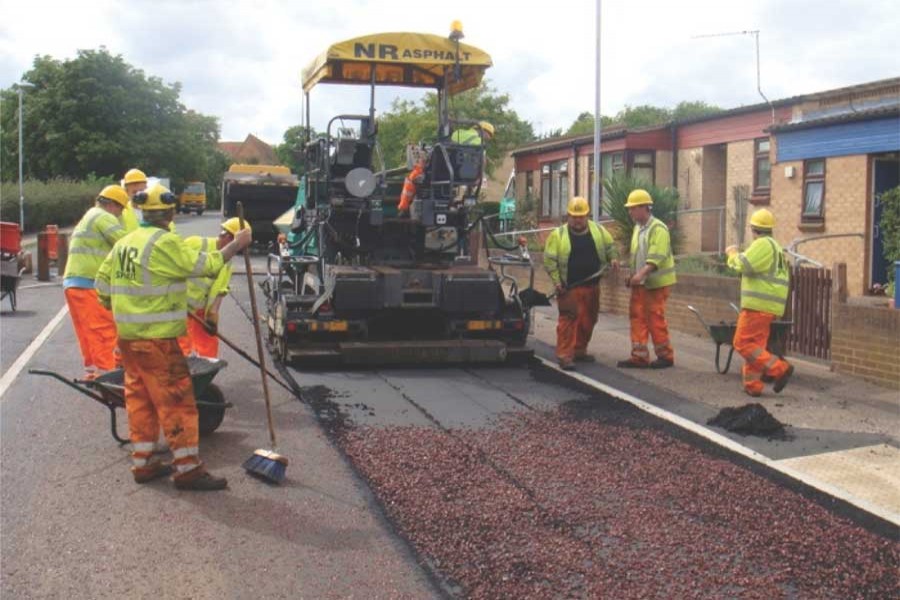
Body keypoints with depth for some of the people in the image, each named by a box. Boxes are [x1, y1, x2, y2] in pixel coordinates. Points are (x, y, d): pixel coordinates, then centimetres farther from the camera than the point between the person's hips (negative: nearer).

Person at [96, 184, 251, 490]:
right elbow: (205, 266, -14)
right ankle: (187, 468, 2)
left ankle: (142, 462, 23)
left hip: (127, 336, 9)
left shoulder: (124, 243, 11)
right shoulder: (165, 242, -15)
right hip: (157, 339, -9)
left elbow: (103, 282, 15)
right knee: (177, 401, -2)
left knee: (139, 397, 16)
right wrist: (236, 245, -3)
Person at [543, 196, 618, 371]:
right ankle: (565, 356, -10)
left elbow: (610, 247, 19)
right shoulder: (558, 234, -4)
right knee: (568, 319, -11)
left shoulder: (599, 231, 7)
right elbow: (549, 260, -4)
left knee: (588, 320, 13)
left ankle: (579, 351, 28)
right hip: (569, 287, -5)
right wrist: (557, 281, -11)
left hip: (592, 286, 5)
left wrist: (613, 258, -3)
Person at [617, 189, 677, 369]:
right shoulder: (638, 228, 14)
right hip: (640, 283, 8)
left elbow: (657, 257, -24)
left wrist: (642, 273, -32)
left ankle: (665, 356, 9)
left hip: (656, 282, -8)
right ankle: (639, 356, 7)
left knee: (655, 318, -4)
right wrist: (633, 275, 13)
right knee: (637, 316, 4)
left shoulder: (658, 228, -14)